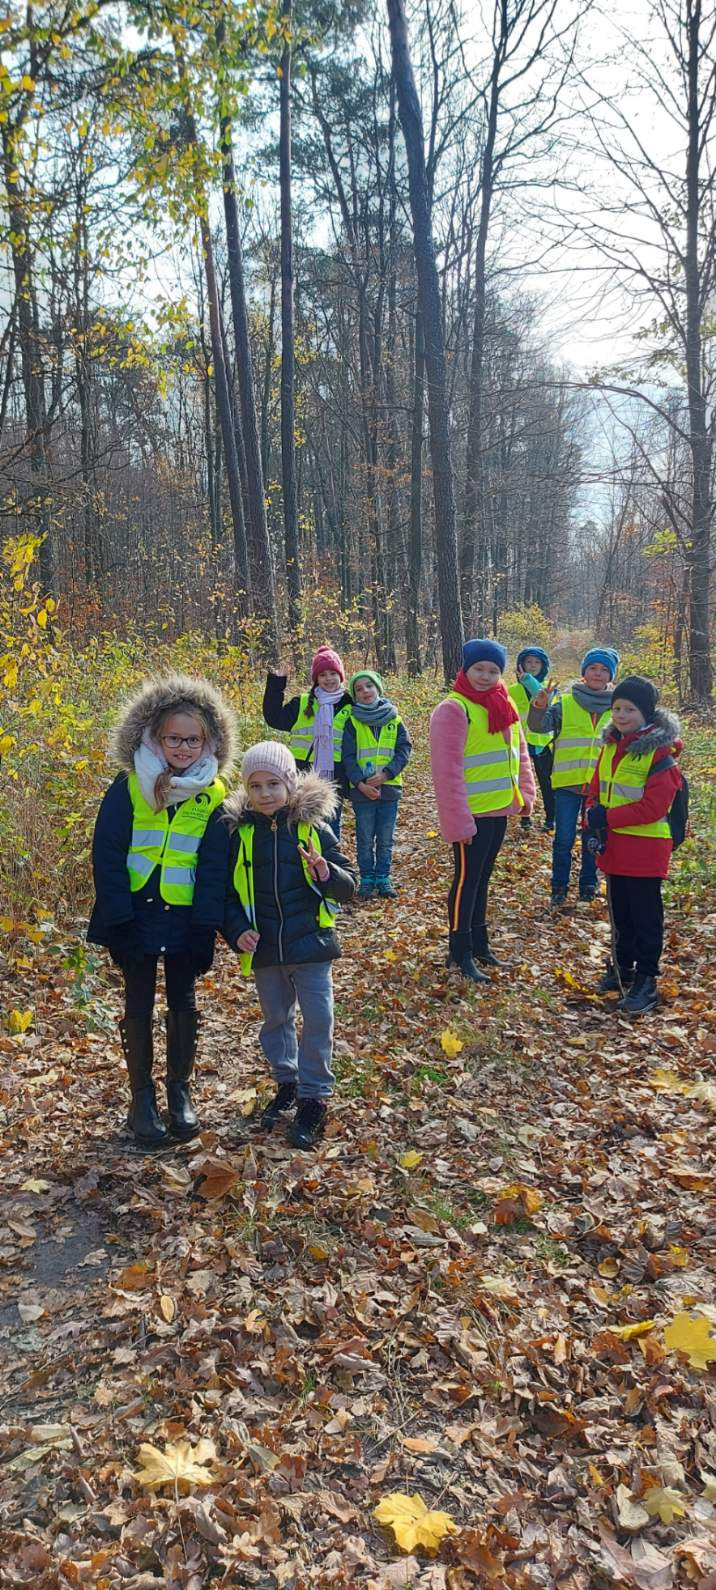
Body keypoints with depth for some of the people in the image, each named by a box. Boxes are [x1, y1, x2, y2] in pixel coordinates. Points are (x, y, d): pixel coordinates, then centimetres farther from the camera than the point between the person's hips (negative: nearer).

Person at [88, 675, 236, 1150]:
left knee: (184, 1004, 11)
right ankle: (142, 1096, 22)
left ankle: (180, 1087, 29)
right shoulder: (129, 786, -7)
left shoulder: (214, 793, -3)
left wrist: (206, 926, -11)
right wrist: (119, 917, -15)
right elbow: (107, 853, -9)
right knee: (139, 1005, 8)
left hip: (184, 917, 1)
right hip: (137, 913, -1)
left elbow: (215, 865, -4)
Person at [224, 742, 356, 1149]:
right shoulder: (240, 833, -1)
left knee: (318, 1022, 1)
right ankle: (286, 1083, 37)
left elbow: (348, 887, -5)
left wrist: (328, 875, -26)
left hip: (311, 945, -2)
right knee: (276, 1020, 18)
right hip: (265, 949, 3)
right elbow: (228, 892, 6)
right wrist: (237, 931, -9)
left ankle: (315, 1096, 16)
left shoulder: (314, 828, -6)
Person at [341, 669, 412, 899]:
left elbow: (404, 749, -1)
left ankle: (383, 878, 21)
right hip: (362, 790, -1)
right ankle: (367, 879, 19)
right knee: (365, 839, 7)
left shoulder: (394, 719, 4)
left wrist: (386, 773, -14)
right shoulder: (352, 721, 0)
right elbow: (348, 757, -4)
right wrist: (360, 783, -16)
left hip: (389, 787, 1)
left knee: (386, 839, 9)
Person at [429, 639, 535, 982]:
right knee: (467, 878, 1)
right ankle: (461, 952, 11)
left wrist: (526, 793, 5)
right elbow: (447, 770, -20)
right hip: (470, 814, -8)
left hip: (499, 810, 8)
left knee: (482, 877, 18)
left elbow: (519, 752, 16)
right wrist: (458, 820, -22)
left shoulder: (504, 706, 9)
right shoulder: (454, 709, -16)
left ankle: (478, 942, 30)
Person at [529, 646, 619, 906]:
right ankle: (559, 886, 15)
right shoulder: (565, 702, -2)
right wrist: (539, 708, -33)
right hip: (567, 783, -2)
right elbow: (540, 726, -13)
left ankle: (589, 884, 26)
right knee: (564, 839, 0)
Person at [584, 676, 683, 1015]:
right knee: (620, 913, 19)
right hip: (613, 846, 7)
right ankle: (622, 968, 34)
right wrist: (592, 818, -8)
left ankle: (646, 981, 13)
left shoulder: (660, 752, -16)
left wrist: (608, 817, -21)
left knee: (645, 916, 3)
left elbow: (653, 806, -22)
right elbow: (596, 790, 11)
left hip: (645, 848, -7)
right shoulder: (610, 746, 7)